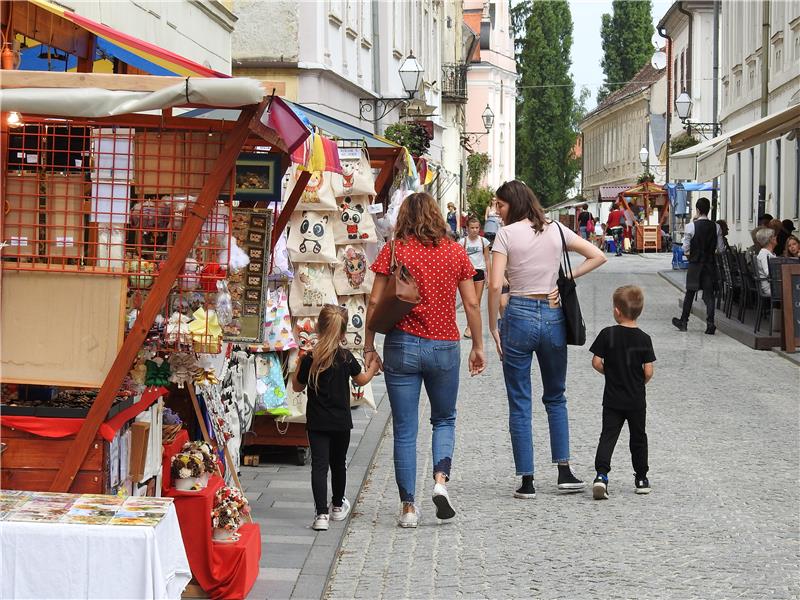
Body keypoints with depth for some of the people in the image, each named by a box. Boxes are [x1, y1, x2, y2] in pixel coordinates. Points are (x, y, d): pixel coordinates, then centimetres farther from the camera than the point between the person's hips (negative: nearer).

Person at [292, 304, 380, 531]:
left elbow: (297, 386, 2)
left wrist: (298, 365, 13)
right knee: (339, 463, 19)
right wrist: (373, 369, 30)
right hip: (341, 421, 2)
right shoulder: (346, 358, -7)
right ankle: (338, 506, 37)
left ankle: (321, 514, -16)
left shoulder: (310, 359, -11)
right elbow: (361, 380, 11)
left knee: (319, 465, -4)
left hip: (317, 423, -2)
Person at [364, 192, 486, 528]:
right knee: (444, 419, 21)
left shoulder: (393, 252, -3)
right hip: (445, 347, 1)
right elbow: (471, 304, 2)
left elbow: (375, 303, -5)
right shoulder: (455, 252, 2)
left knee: (404, 430, 6)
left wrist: (369, 346, 3)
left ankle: (408, 507, 6)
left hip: (402, 346, -1)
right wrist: (477, 345, 11)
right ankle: (440, 479, -1)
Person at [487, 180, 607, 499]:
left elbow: (495, 285, -13)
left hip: (519, 316, -4)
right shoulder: (556, 230, 7)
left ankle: (527, 481, 5)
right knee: (555, 398, 18)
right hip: (553, 317, 4)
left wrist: (492, 326, -5)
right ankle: (565, 472, 13)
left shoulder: (507, 234, -6)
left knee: (520, 404, 4)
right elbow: (598, 256, 9)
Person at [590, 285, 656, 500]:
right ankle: (641, 478, 24)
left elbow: (596, 363, -9)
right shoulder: (644, 339, -7)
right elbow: (648, 372, -9)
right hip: (637, 401, 1)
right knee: (638, 437, 16)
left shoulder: (608, 334, -9)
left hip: (612, 400, -1)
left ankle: (601, 475, -18)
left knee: (608, 436, 1)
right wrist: (639, 383, 11)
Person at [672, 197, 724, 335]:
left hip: (695, 264, -2)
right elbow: (721, 249, 1)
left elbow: (686, 249, -9)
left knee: (690, 293, 11)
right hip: (710, 264, 2)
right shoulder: (716, 227, -3)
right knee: (709, 294, 4)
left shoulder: (691, 226, -11)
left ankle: (683, 322, 23)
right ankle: (710, 324, -4)